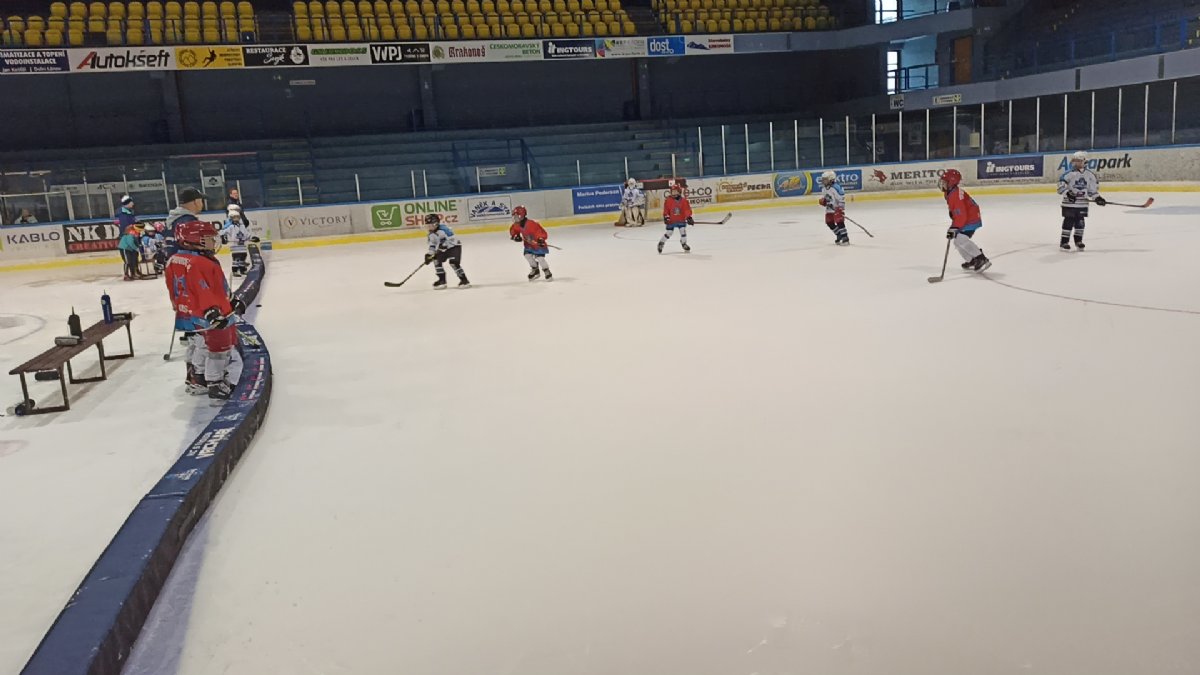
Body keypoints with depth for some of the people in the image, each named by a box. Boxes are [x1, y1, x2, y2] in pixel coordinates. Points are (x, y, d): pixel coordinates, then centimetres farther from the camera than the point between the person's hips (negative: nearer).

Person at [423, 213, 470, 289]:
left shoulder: (443, 229, -23)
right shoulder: (431, 234, 4)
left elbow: (452, 238, -27)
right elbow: (432, 244, 11)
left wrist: (444, 243, -34)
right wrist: (429, 254, -1)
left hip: (454, 247, -9)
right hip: (443, 250, 9)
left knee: (453, 262, -24)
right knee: (437, 260, -3)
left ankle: (464, 280, -15)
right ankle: (442, 280, 8)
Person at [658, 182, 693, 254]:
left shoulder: (683, 200, -4)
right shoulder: (668, 200, -7)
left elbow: (687, 209, -5)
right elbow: (666, 209, -2)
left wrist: (689, 217, -14)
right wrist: (666, 217, -12)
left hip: (681, 219, 2)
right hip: (671, 220, -2)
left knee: (683, 231, -4)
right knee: (668, 233, 2)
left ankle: (684, 244, 15)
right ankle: (661, 243, 20)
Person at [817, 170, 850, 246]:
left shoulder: (836, 187, -23)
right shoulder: (824, 188, 4)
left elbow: (841, 198, -23)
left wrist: (840, 209, -26)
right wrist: (823, 200, -2)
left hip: (838, 208, -9)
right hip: (830, 208, 9)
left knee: (839, 222, -16)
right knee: (829, 223, 11)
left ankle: (845, 239, -12)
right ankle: (839, 235, 28)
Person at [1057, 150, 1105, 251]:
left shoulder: (1090, 174, 4)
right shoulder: (1069, 174, -11)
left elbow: (1093, 187, 12)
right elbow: (1061, 185, -16)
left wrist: (1097, 197, 4)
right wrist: (1067, 193, -28)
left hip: (1082, 204, 4)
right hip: (1069, 203, -4)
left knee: (1080, 222, 10)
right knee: (1068, 222, -5)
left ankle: (1078, 240, 21)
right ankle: (1064, 241, 0)